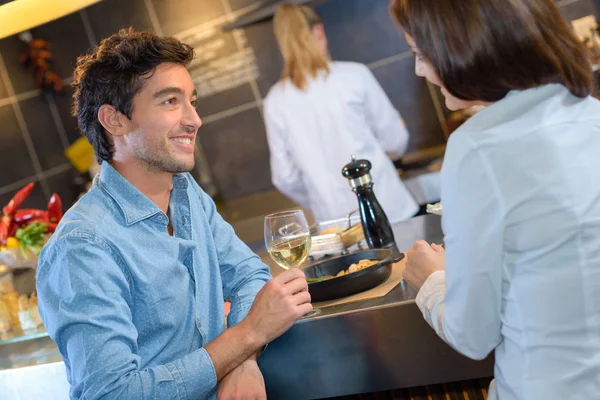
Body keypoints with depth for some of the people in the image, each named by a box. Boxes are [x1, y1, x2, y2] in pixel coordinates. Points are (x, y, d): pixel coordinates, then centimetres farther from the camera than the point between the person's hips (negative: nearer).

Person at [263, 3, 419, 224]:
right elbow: (395, 140, 1)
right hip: (385, 208, -2)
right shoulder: (354, 75, -8)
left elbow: (285, 178, 4)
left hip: (336, 221, 2)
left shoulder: (275, 102, -1)